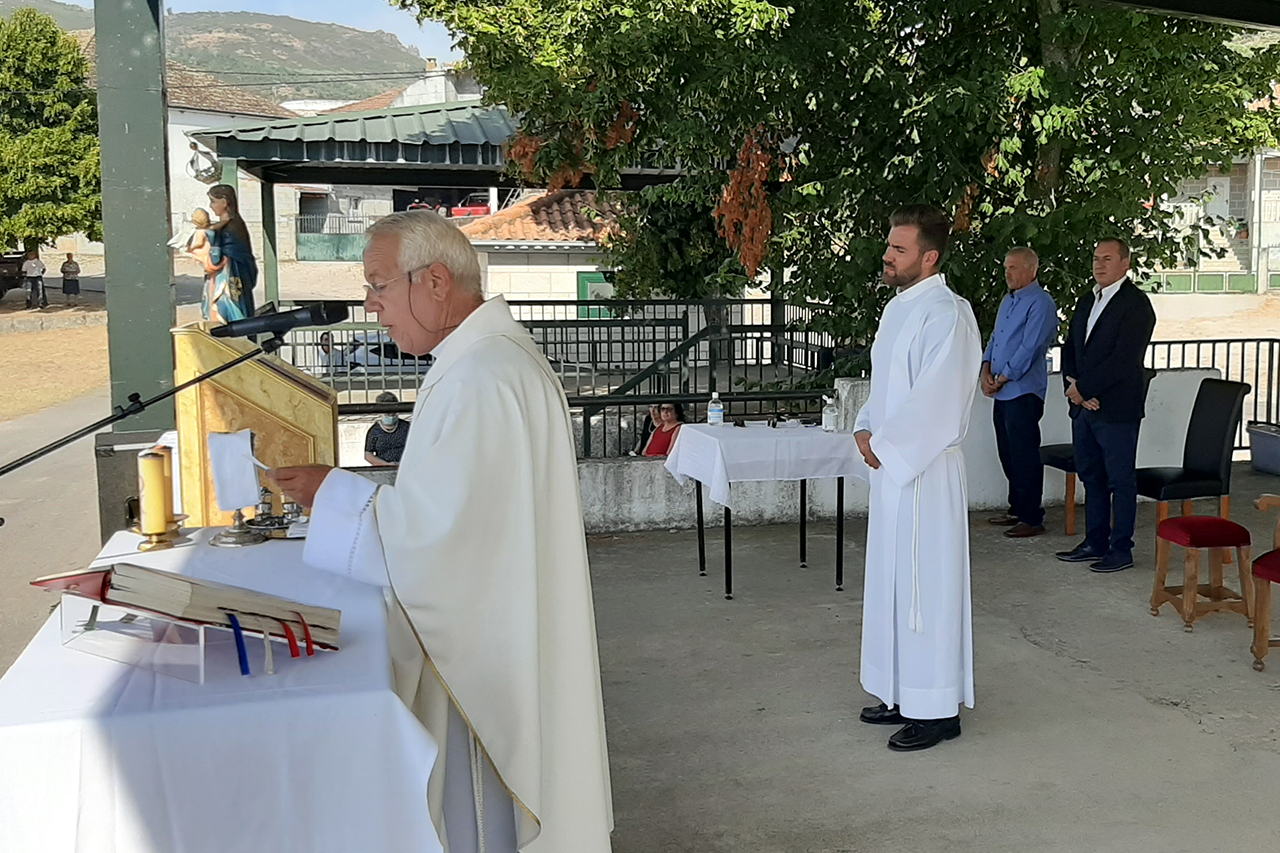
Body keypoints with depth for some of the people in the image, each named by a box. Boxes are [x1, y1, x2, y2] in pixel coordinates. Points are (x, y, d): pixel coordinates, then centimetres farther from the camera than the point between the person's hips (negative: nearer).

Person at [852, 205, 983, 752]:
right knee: (893, 580, 15)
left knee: (925, 584, -2)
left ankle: (938, 711, 9)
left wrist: (884, 445, -14)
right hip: (890, 464, 9)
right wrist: (866, 429, 3)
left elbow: (935, 401, -22)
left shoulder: (945, 313, -15)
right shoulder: (898, 307, 13)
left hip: (924, 469, -9)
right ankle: (903, 694, 28)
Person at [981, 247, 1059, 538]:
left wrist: (1001, 379, -13)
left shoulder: (1040, 303, -12)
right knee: (1008, 454, 15)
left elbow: (1029, 349, -17)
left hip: (1023, 392, -9)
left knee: (1024, 457, -5)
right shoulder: (1008, 301, 17)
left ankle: (1032, 518, 2)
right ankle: (1016, 509, 26)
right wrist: (986, 370, 1)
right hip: (1002, 393, 9)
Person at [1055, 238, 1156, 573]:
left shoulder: (1136, 304, -10)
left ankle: (1121, 550, 9)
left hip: (1117, 408, -8)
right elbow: (1070, 347, 15)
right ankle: (1095, 543, 24)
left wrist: (1082, 388, -14)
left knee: (1121, 481, 1)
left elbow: (1123, 360, -18)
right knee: (1091, 477, 14)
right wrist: (1073, 384, -3)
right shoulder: (1087, 301, 16)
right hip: (1084, 406, 8)